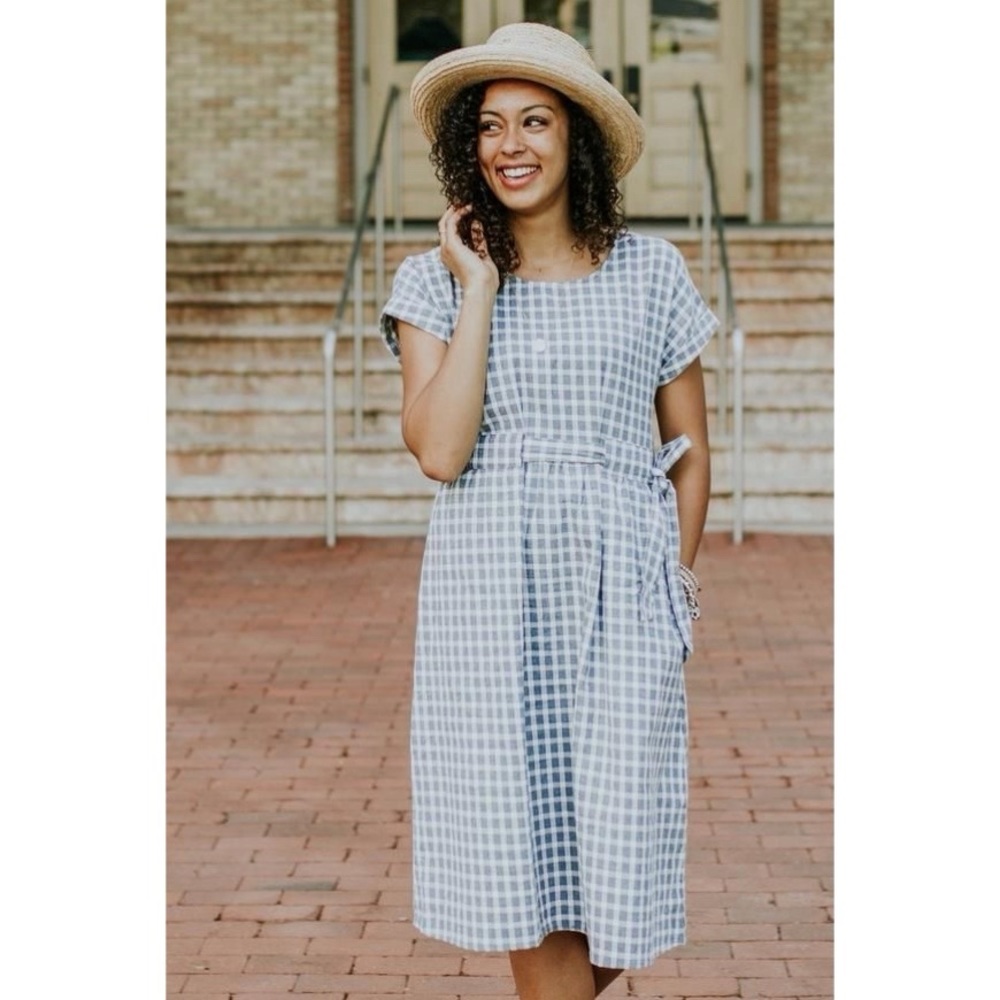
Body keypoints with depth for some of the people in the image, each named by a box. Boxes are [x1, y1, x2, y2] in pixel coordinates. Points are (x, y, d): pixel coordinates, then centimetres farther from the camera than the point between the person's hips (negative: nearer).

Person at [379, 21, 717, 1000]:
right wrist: (480, 289, -8)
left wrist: (674, 577, 2)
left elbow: (690, 445, 12)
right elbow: (439, 449, -12)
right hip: (487, 589, 0)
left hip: (618, 592, 1)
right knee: (525, 853, 2)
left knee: (611, 844, 0)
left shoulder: (650, 272, 6)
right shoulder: (433, 281, 3)